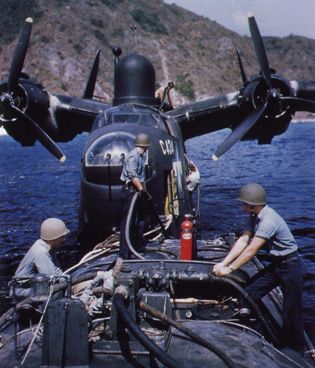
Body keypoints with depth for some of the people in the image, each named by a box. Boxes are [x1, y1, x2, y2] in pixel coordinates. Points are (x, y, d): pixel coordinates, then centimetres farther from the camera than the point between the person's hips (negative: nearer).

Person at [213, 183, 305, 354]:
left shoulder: (269, 220, -29)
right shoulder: (255, 217, 0)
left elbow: (251, 250, -29)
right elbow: (242, 241, -5)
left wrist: (229, 269, -25)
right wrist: (223, 263, -13)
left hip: (290, 265, -9)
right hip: (275, 265, 9)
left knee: (292, 312, 0)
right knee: (248, 295, 3)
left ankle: (297, 353, 14)